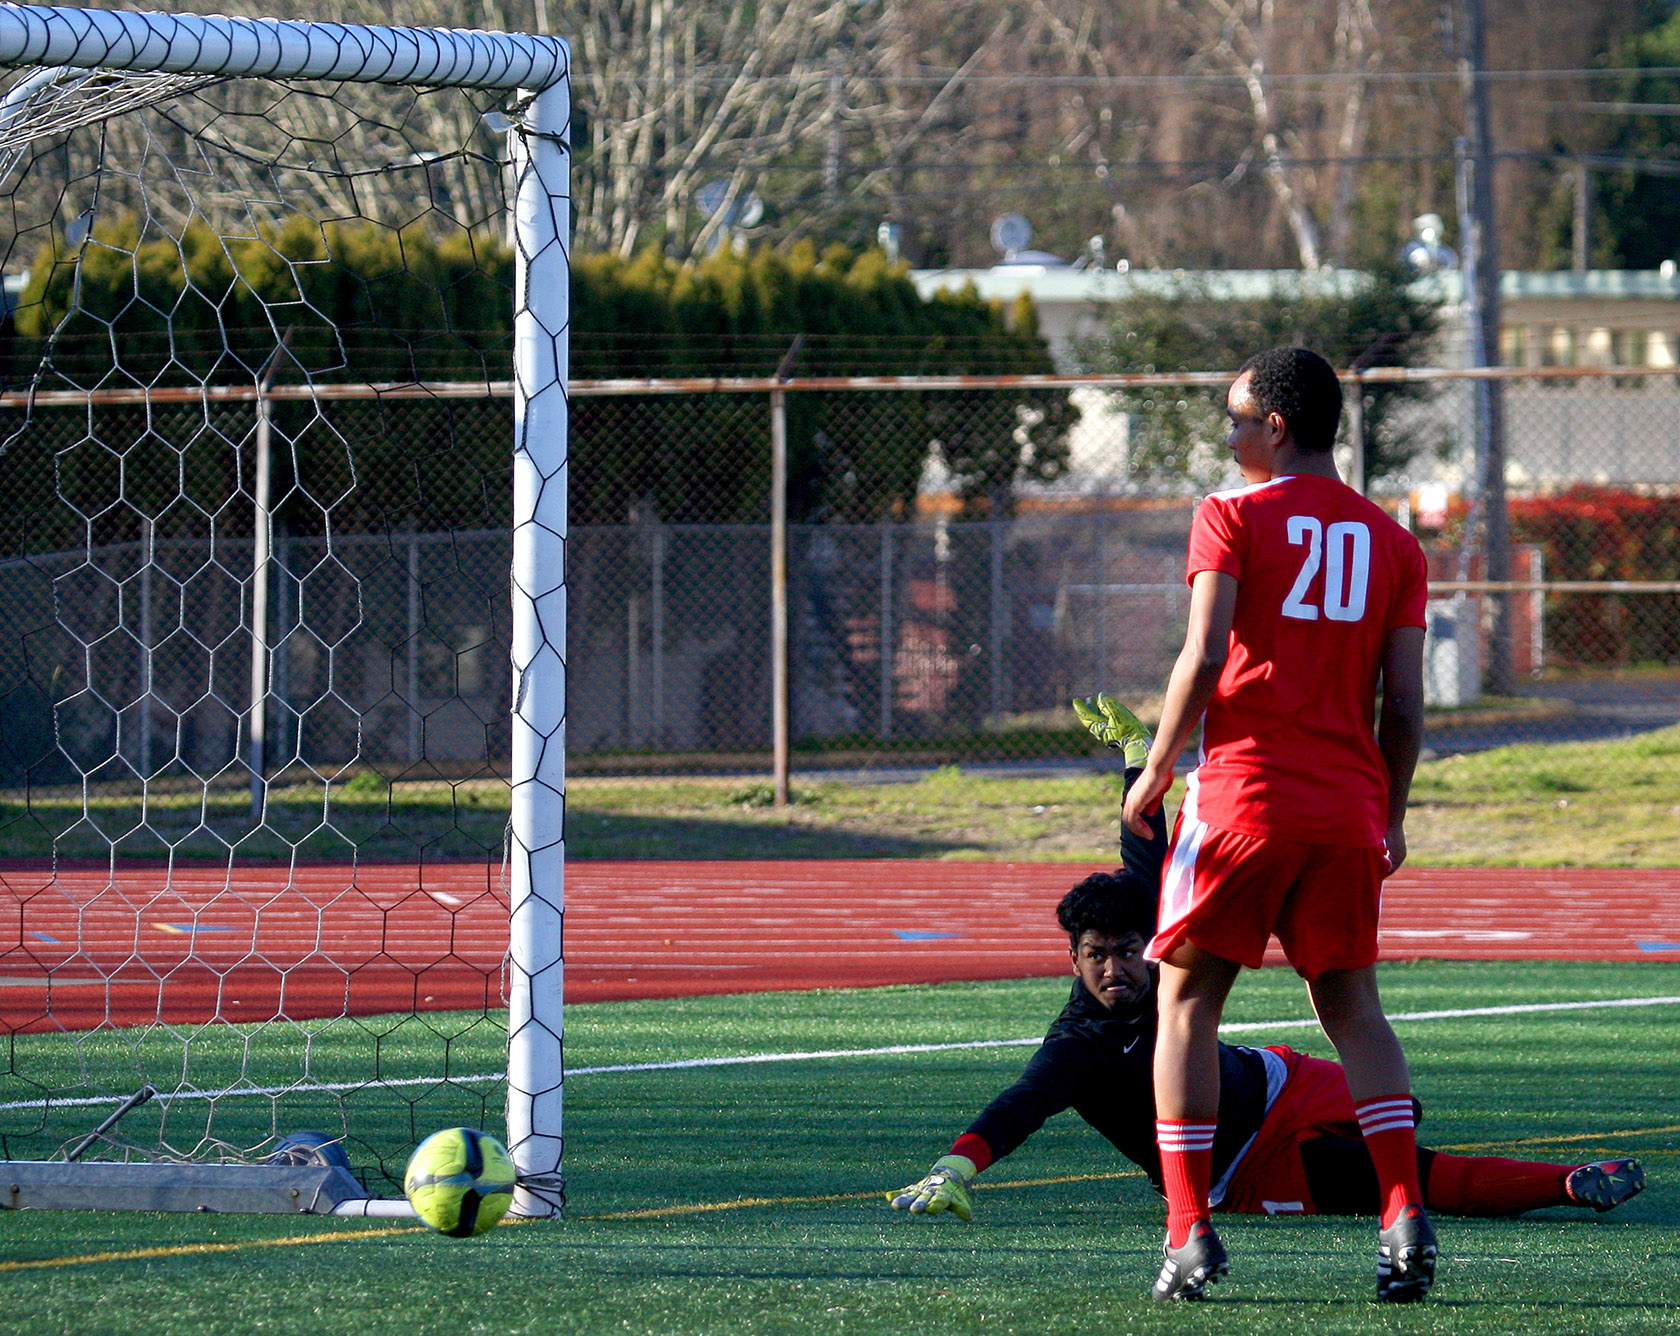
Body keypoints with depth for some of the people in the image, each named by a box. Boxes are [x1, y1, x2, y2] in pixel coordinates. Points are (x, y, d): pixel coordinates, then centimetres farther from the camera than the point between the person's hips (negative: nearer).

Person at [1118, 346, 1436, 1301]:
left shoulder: (1233, 516, -2)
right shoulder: (1393, 542, 10)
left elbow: (1205, 655, -12)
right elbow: (1406, 703, 7)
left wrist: (1157, 770, -1)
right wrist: (1391, 817, 17)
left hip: (1243, 792, -4)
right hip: (1349, 809, 4)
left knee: (1187, 1005, 6)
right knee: (1353, 1007, 14)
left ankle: (1191, 1232, -3)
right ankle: (1405, 1215, -4)